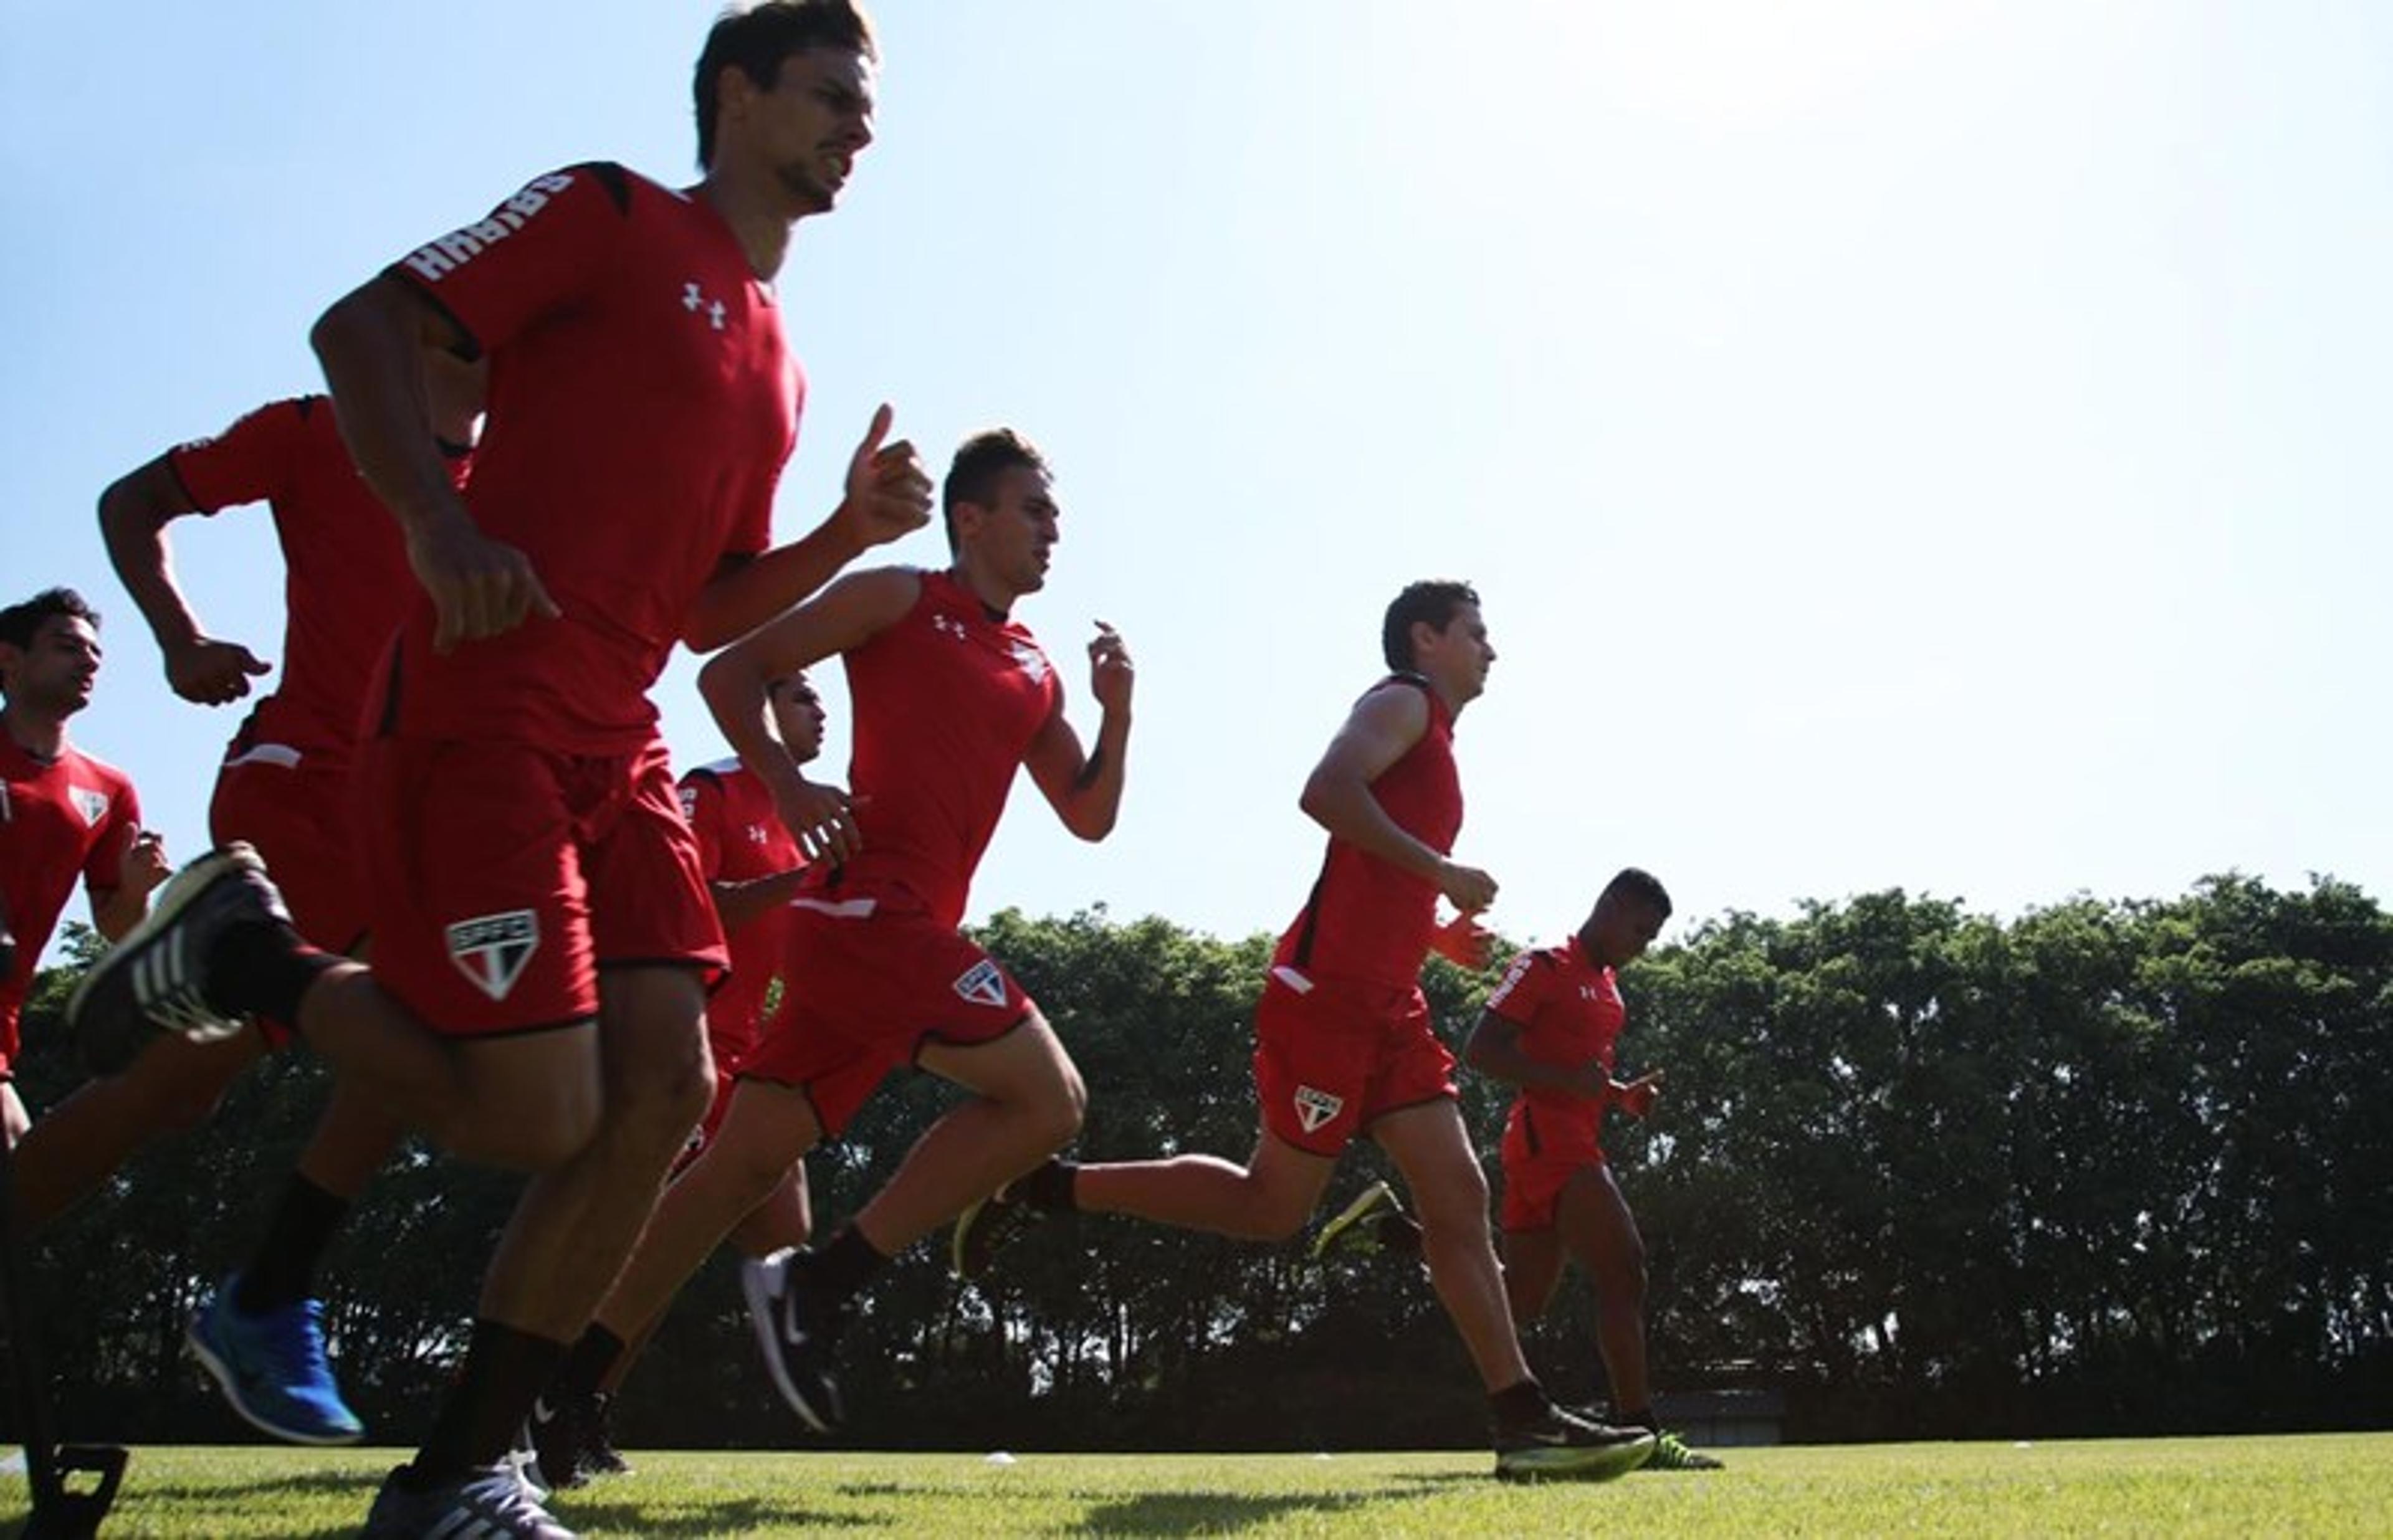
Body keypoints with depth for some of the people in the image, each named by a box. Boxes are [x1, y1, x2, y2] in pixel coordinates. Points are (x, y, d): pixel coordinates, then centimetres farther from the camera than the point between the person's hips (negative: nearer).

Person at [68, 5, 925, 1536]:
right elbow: (362, 328, -6)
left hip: (615, 744, 8)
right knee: (542, 1116, -12)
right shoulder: (609, 213, 2)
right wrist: (442, 525, -21)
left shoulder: (778, 366, 22)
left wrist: (852, 533, 8)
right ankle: (240, 954, 11)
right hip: (483, 711, -8)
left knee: (665, 1088, -3)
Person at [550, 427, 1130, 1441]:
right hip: (868, 907, -8)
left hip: (910, 930, 8)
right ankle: (817, 1287, -9)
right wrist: (787, 786, -14)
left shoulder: (1035, 674, 21)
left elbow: (1089, 818, 23)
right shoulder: (899, 599, 1)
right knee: (1047, 1096, -14)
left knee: (743, 1164, 7)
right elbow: (730, 671, 0)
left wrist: (1117, 714, 8)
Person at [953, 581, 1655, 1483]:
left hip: (1387, 1005, 10)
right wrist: (1444, 872, -18)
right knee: (1274, 1207, -4)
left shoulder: (1433, 738, 26)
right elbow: (1327, 792, -23)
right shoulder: (1401, 702, -2)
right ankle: (1041, 1189, 6)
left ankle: (1524, 1422, 0)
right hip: (1327, 994, -10)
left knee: (1459, 1199, 1)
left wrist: (1441, 936, 17)